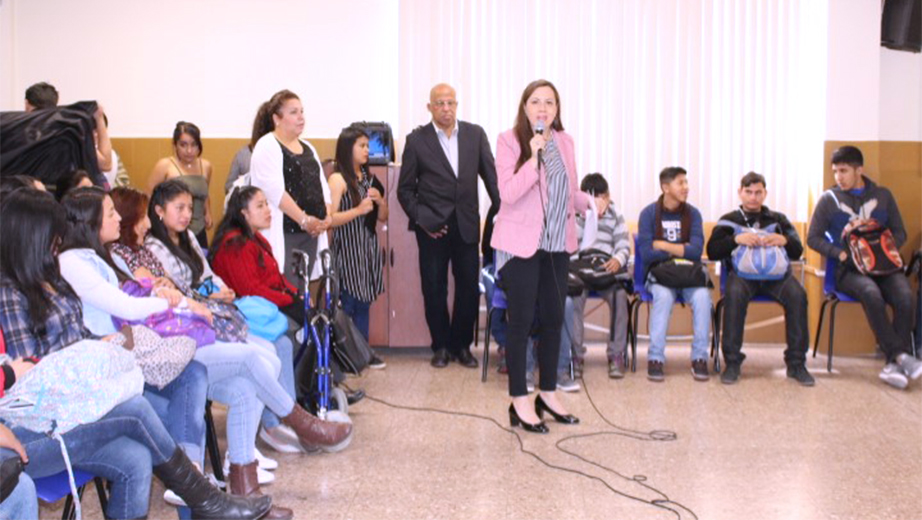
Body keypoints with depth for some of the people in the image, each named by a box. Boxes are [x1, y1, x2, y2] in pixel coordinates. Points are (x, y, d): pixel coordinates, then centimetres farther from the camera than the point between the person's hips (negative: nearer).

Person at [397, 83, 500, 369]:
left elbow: (491, 176, 5)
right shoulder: (417, 140, 0)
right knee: (434, 289, 4)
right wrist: (421, 219, -7)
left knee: (469, 288, 3)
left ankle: (462, 345, 20)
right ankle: (441, 346, 20)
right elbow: (405, 189, 2)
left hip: (466, 224, 1)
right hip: (432, 226, -1)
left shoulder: (475, 134, 4)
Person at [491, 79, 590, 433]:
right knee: (521, 320, 0)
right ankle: (519, 402, 9)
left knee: (554, 318, 12)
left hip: (557, 243, 6)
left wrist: (589, 203, 3)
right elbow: (508, 193, -20)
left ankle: (548, 393, 26)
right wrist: (533, 156, -26)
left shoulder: (564, 142, 7)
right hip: (522, 243, -6)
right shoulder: (509, 141, -10)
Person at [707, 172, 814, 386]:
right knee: (734, 293, -37)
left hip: (775, 272, 2)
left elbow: (797, 251, 14)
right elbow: (712, 252, 4)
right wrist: (736, 239, -13)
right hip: (742, 272, -1)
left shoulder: (778, 219, 23)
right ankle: (732, 362, -29)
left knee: (798, 295, -30)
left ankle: (796, 363, -20)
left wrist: (784, 240, -8)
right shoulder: (729, 220, 18)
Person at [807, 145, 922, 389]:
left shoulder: (882, 195, 14)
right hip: (849, 270, -2)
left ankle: (894, 364, -30)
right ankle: (901, 356, -35)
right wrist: (841, 253, -10)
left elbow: (899, 232, 16)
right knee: (871, 293, -36)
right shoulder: (829, 199, 7)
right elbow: (813, 237, 6)